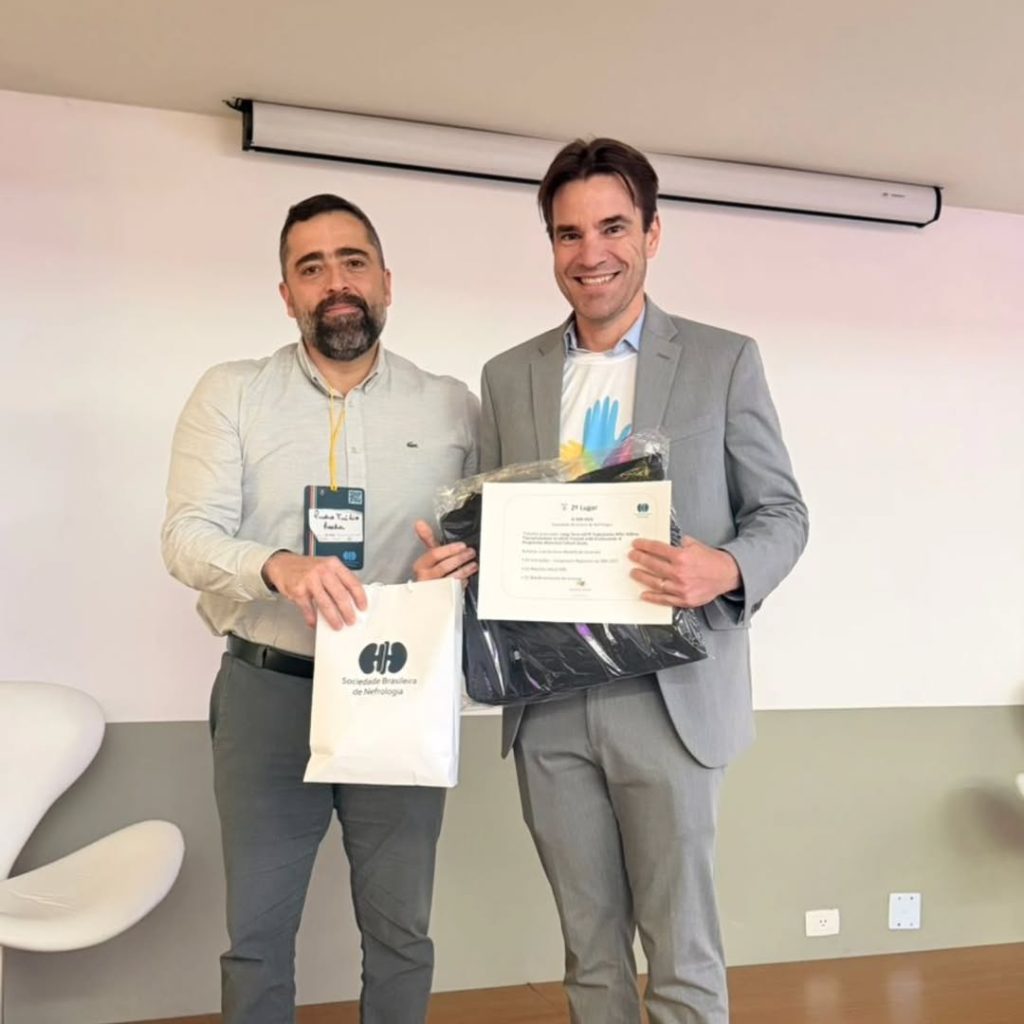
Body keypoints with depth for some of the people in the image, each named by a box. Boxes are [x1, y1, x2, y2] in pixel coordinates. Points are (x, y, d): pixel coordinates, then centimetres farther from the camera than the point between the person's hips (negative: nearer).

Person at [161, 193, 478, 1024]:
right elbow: (187, 535, -7)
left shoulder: (453, 407, 3)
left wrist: (469, 560, -17)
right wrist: (278, 566, -28)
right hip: (267, 693, 0)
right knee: (257, 929, 11)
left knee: (401, 931, 13)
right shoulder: (230, 394, 1)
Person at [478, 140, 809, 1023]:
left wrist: (725, 571, -20)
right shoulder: (508, 376, 10)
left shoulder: (724, 361, 1)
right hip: (548, 703, 3)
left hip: (670, 695, -3)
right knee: (590, 948, 15)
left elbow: (783, 512, 1)